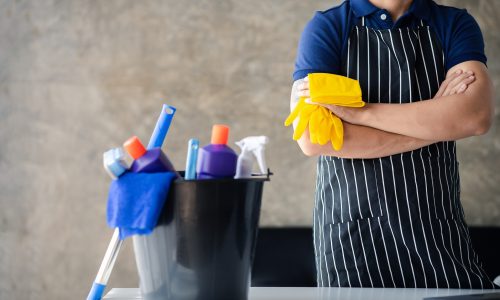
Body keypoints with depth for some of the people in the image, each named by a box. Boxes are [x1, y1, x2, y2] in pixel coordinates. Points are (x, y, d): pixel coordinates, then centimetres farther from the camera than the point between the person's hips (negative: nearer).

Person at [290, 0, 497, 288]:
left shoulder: (455, 25, 3)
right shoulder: (327, 27, -4)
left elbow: (476, 115, -15)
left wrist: (360, 112, -19)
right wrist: (436, 121, -12)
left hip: (440, 230, 2)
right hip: (354, 230, -2)